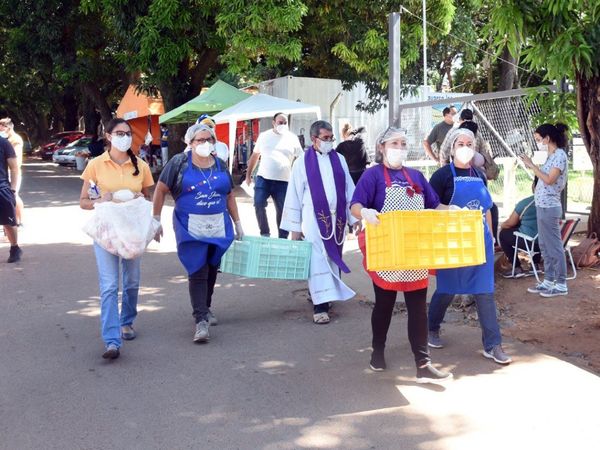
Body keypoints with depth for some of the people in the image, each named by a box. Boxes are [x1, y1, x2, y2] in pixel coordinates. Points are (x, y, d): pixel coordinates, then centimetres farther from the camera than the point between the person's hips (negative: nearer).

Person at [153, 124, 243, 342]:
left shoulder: (220, 165, 10)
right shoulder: (179, 162, -3)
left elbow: (229, 195, 16)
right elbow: (161, 190, 0)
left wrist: (237, 223, 16)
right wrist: (156, 220, -2)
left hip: (219, 227, 5)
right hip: (191, 229, -4)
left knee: (212, 270, 12)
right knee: (198, 272, -9)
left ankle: (205, 308, 33)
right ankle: (201, 320, -8)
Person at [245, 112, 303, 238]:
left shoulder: (293, 138, 4)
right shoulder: (264, 136, 8)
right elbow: (255, 155, 15)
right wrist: (248, 175, 13)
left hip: (283, 181, -1)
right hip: (263, 178, 1)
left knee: (282, 210, 3)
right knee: (259, 204, -11)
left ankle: (283, 238, 14)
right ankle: (265, 233, 4)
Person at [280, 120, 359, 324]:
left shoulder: (339, 160, 8)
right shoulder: (303, 163, -1)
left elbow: (349, 190, 10)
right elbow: (294, 195, 0)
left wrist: (354, 217, 5)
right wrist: (294, 226, -2)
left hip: (337, 218, 4)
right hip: (315, 219, -3)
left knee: (332, 260, 9)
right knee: (318, 261, -7)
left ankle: (324, 296, 24)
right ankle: (320, 305, -5)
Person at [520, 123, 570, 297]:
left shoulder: (560, 155, -13)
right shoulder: (551, 156, 14)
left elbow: (549, 180, -20)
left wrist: (532, 165, -15)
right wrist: (531, 166, 10)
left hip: (549, 207, -10)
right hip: (542, 205, 10)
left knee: (554, 246, -3)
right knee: (544, 246, 13)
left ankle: (561, 285, 3)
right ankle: (549, 281, 21)